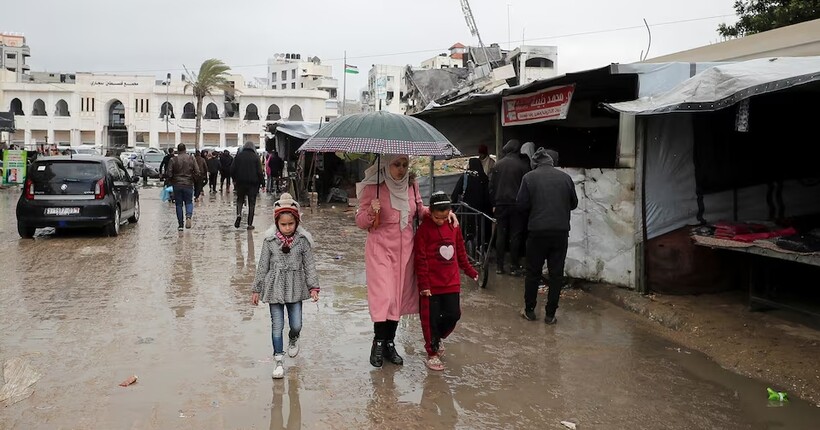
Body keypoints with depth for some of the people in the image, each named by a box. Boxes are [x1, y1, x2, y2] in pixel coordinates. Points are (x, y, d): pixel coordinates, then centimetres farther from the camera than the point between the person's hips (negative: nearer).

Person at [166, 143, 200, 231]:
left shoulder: (173, 160, -6)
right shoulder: (191, 159, -2)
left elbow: (169, 174, -8)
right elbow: (197, 172, -3)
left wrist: (171, 181, 11)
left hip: (177, 185, -1)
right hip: (188, 184, 1)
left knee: (179, 204, 8)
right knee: (189, 202, 12)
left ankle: (180, 225, 9)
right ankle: (188, 216, -17)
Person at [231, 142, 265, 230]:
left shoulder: (238, 155, 3)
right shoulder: (255, 157, -4)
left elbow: (232, 169, 2)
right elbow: (260, 172, -7)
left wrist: (234, 179, 15)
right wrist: (261, 182, 2)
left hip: (240, 182, 2)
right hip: (253, 183, -2)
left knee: (240, 199, 17)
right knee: (251, 203, 4)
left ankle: (238, 214, -11)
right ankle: (250, 224, 3)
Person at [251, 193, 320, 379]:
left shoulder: (303, 240, -6)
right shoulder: (270, 240, -6)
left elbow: (309, 264, -1)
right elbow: (263, 266, 0)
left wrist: (313, 287, -7)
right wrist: (257, 290, 4)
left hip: (295, 288, 1)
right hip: (275, 288, 0)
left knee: (296, 324, 5)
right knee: (277, 326, 2)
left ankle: (293, 340, 41)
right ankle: (278, 360, 12)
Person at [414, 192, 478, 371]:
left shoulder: (454, 226, 3)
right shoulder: (424, 229, -13)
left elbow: (460, 251, 17)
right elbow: (420, 260, -13)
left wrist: (468, 269, 24)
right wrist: (423, 284, -14)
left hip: (451, 282, 5)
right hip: (431, 285, -5)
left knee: (453, 314, 8)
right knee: (430, 318, 4)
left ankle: (436, 339, 35)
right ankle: (432, 353, 20)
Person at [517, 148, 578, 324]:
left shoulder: (529, 177, -5)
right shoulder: (565, 177, 2)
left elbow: (522, 204, -3)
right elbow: (574, 203, 11)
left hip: (538, 231, -1)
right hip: (561, 232, 1)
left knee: (533, 272, 11)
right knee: (556, 273, 8)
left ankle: (529, 310, 18)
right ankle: (550, 314, 11)